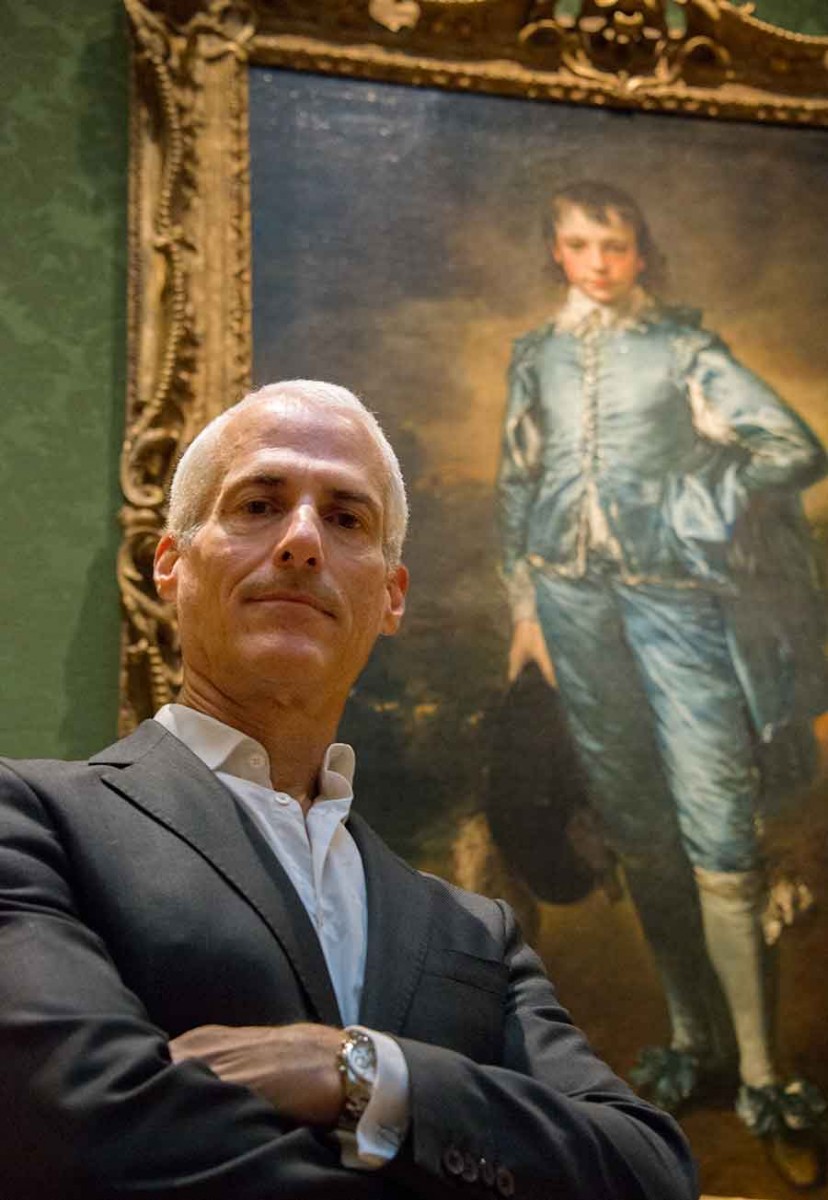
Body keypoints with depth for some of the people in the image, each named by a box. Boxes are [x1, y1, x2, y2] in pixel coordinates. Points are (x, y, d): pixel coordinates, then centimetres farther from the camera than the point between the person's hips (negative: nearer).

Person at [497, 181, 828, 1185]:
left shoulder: (683, 348, 3)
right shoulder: (537, 357, 14)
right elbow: (516, 486, 18)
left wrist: (696, 504, -11)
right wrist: (526, 605, 13)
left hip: (675, 594, -4)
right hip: (575, 600, 4)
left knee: (717, 837, -11)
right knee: (636, 831, 6)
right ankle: (692, 1035, 17)